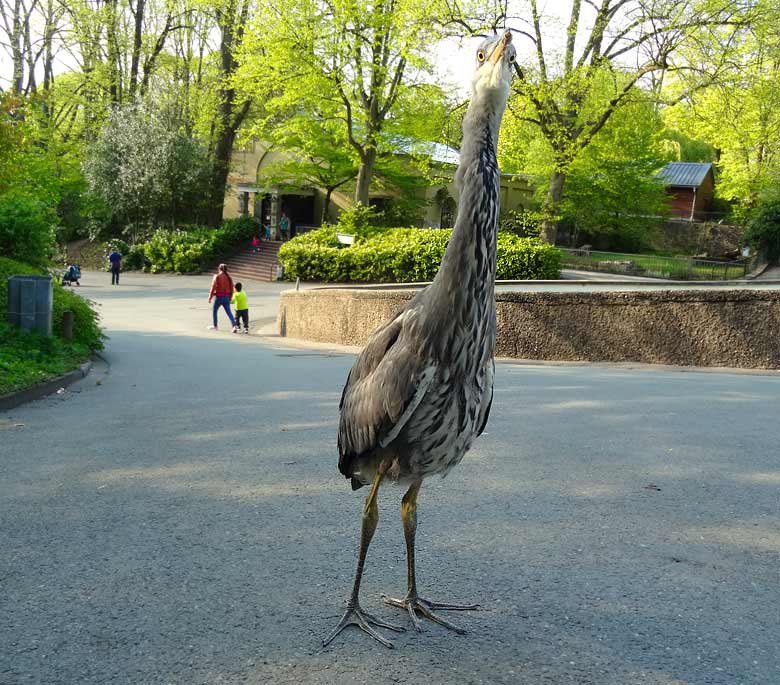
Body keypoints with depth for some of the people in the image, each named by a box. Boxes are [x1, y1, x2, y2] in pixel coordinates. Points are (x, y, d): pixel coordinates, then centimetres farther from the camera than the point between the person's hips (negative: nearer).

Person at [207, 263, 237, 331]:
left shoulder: (217, 277, -8)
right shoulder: (229, 277, 7)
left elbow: (213, 288, -11)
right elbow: (231, 289, 10)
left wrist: (210, 298, -5)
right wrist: (230, 298, 20)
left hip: (219, 297, -4)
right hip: (226, 297, 4)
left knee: (214, 311, 16)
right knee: (229, 312, 0)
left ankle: (215, 326, 26)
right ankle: (234, 325, -17)